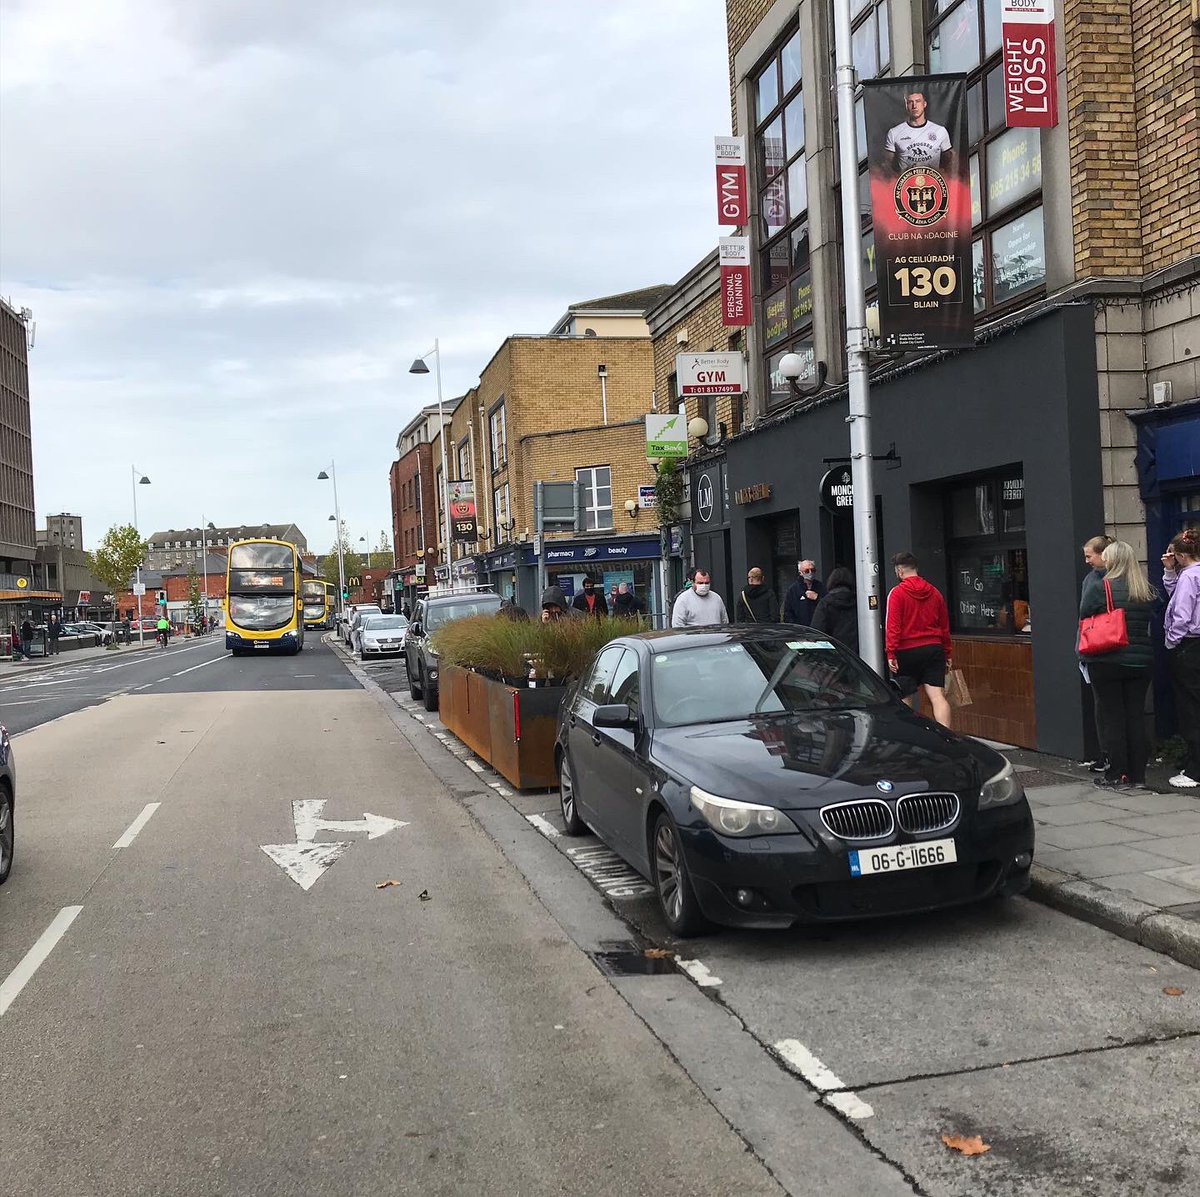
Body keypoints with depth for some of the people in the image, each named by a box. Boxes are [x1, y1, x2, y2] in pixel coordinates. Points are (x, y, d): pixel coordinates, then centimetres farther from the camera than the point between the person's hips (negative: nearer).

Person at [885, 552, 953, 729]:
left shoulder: (897, 593, -6)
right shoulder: (934, 592, 10)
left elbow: (893, 626, -13)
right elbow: (945, 626, 16)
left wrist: (891, 653, -13)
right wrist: (946, 653, 24)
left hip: (907, 652, -3)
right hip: (934, 649, 3)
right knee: (937, 696, -5)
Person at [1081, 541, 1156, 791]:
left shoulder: (1101, 589, -12)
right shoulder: (1148, 592, 2)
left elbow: (1083, 617, -5)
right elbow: (1150, 623, 12)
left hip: (1107, 663, -4)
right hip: (1141, 662, 4)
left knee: (1112, 718, 3)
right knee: (1137, 716, 11)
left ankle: (1117, 776, 6)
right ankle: (1138, 774, 17)